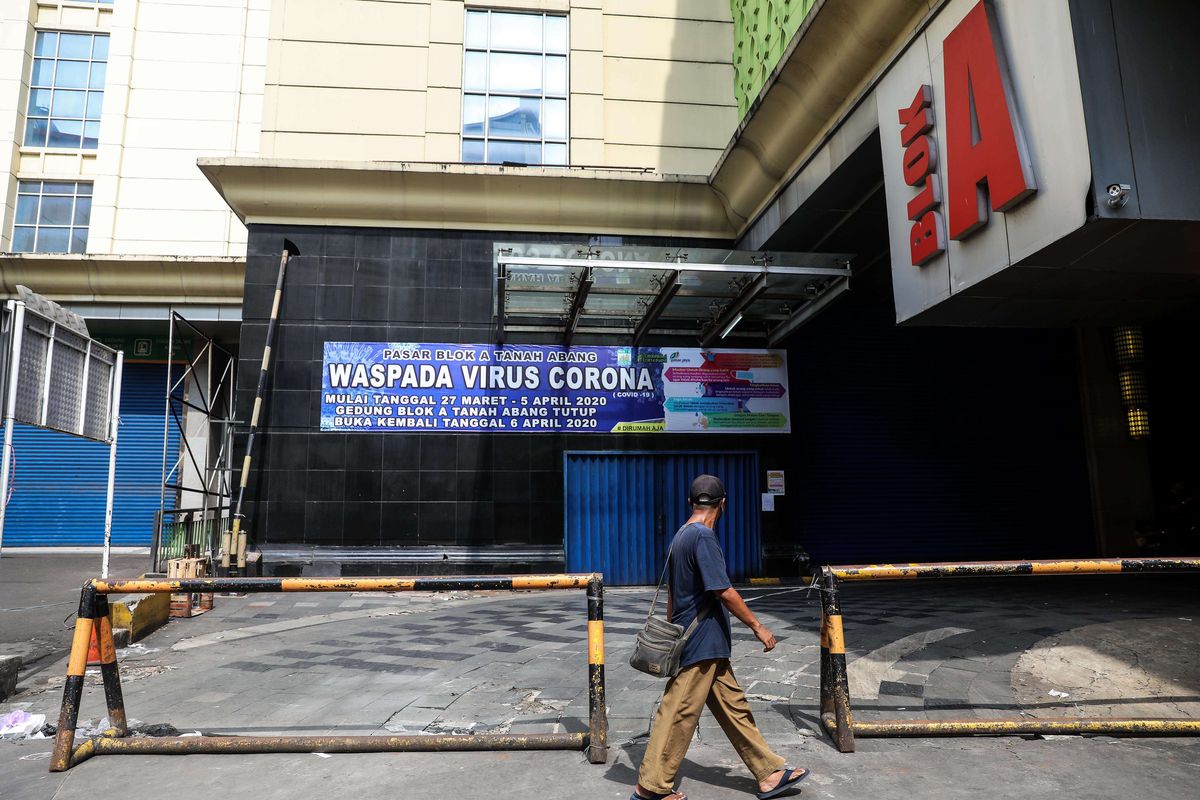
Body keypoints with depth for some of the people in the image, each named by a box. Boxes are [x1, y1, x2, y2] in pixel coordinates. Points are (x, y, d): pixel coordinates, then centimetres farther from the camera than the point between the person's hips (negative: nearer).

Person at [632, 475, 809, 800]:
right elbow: (723, 591, -21)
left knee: (733, 706, 14)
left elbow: (672, 593, 17)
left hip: (708, 646, 10)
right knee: (679, 714, 0)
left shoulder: (681, 536, 12)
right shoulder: (703, 536, -18)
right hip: (702, 644, -10)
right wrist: (758, 627, -12)